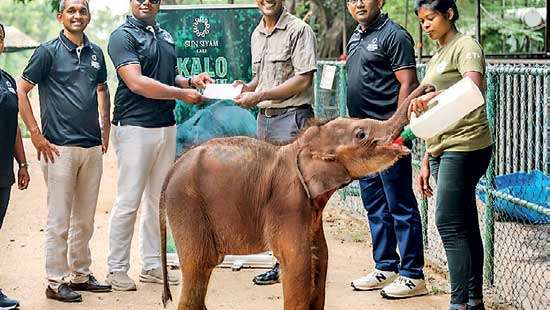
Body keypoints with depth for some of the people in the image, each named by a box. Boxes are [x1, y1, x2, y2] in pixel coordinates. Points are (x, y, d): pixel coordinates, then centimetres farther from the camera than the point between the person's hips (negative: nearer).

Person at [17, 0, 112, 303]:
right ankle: (56, 282, 5)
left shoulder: (95, 52, 11)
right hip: (60, 148, -6)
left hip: (92, 147, 6)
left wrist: (106, 128, 16)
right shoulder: (48, 51, -5)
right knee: (59, 221, -2)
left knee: (85, 220, 12)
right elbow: (21, 91, -5)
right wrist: (36, 135, -9)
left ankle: (81, 275, 23)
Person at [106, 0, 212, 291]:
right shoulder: (122, 36, -8)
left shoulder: (165, 36, 17)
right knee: (128, 202, -4)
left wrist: (191, 81, 5)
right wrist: (182, 93, -17)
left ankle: (152, 265, 20)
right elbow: (136, 82, -18)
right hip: (135, 127, -7)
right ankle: (117, 269, 6)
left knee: (159, 200, 11)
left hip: (166, 126, 8)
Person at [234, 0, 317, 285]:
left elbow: (303, 80, -14)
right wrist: (247, 88, 2)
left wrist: (259, 96, -16)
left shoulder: (298, 30, -8)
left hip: (292, 117, -8)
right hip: (264, 119, 8)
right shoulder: (257, 35, 16)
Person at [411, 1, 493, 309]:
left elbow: (473, 87, -27)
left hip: (465, 147, -9)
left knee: (450, 225, -13)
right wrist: (427, 162, 20)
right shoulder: (437, 57, 22)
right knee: (465, 226, 9)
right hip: (444, 151, 9)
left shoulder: (465, 46, -5)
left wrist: (432, 96, -41)